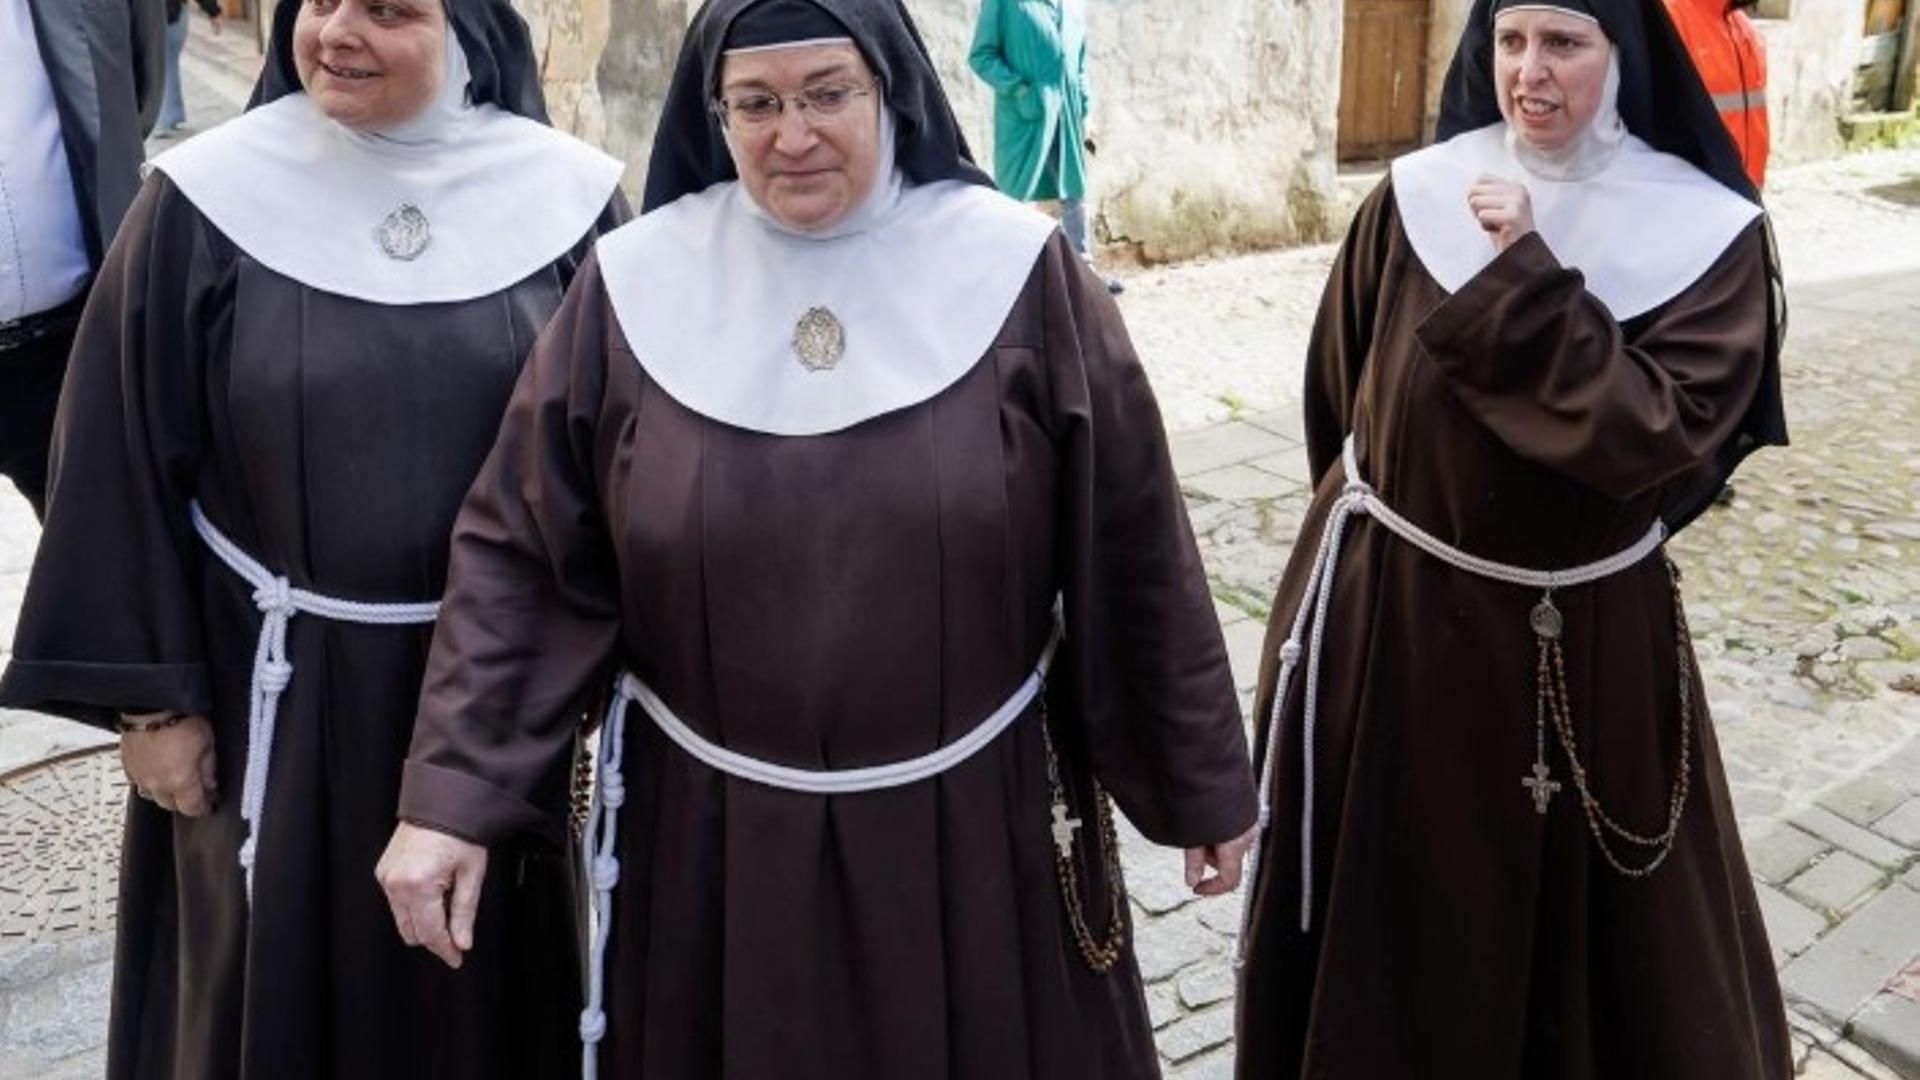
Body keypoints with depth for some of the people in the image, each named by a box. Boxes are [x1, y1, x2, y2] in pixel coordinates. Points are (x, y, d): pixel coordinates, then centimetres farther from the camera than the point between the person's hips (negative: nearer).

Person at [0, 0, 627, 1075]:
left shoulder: (569, 197, -5)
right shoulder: (206, 201, -7)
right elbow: (127, 462, -3)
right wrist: (149, 693, -4)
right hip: (275, 685, 0)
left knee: (488, 979, 17)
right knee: (278, 985, 15)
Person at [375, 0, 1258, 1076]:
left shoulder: (1017, 272, -9)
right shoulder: (635, 288, -5)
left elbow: (1133, 552, -4)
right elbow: (521, 558, -3)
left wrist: (1201, 777, 3)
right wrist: (451, 794, -9)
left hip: (976, 824, 0)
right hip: (712, 837, 1)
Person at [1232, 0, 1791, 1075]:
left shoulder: (1708, 231, -10)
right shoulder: (1415, 196, -5)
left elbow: (1658, 433, -21)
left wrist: (1529, 276, -24)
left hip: (1583, 637, -1)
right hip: (1390, 612, 2)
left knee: (1572, 901, 14)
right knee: (1384, 891, 16)